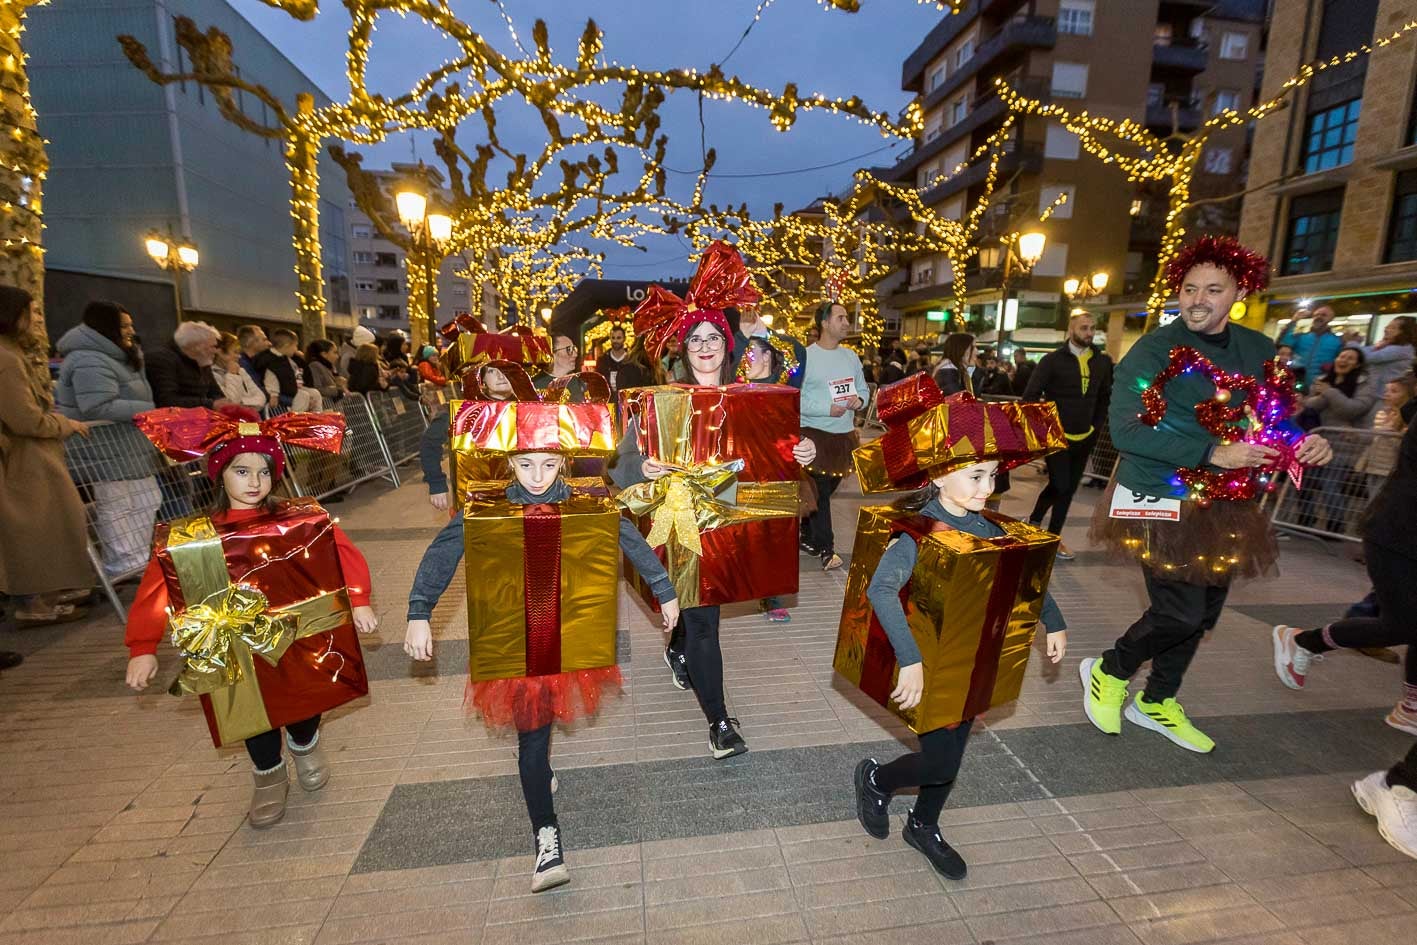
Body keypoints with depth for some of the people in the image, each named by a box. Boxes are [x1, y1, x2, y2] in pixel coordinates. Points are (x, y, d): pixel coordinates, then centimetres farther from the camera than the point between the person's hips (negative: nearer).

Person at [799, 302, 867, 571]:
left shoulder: (850, 356, 11)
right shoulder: (805, 356, -9)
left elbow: (863, 387, 18)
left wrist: (860, 400, -5)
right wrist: (826, 409, -21)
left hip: (845, 434, 6)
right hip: (815, 434, -6)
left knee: (828, 488, 15)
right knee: (820, 491, -2)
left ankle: (807, 535, 32)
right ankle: (825, 549, 8)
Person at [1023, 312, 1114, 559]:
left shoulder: (1102, 362, 5)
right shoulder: (1052, 360, -9)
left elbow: (1105, 397, 15)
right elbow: (1030, 396, -10)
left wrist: (1096, 426, 8)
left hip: (1084, 439, 5)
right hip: (1056, 437, -4)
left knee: (1068, 489, 11)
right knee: (1060, 486, -7)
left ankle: (1053, 537, 26)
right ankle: (1035, 522, 17)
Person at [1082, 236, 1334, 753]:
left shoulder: (1258, 349, 5)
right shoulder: (1154, 349, -13)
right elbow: (1125, 429, -21)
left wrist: (1306, 442, -5)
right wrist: (1212, 454, -26)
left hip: (1224, 504, 7)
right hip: (1160, 501, -7)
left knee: (1204, 614, 15)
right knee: (1180, 612, -10)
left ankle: (1157, 703, 36)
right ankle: (1107, 672, 19)